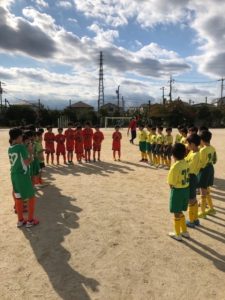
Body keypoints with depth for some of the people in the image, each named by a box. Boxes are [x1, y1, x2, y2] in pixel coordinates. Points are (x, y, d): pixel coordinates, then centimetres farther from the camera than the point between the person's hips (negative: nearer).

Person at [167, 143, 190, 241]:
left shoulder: (175, 166, -22)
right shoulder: (186, 163, 0)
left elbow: (171, 183, -16)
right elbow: (186, 177, 7)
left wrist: (172, 187, 2)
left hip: (177, 190, -7)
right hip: (186, 189, 7)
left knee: (177, 213, 9)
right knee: (180, 212, 23)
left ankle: (177, 234, 24)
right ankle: (185, 231, 35)